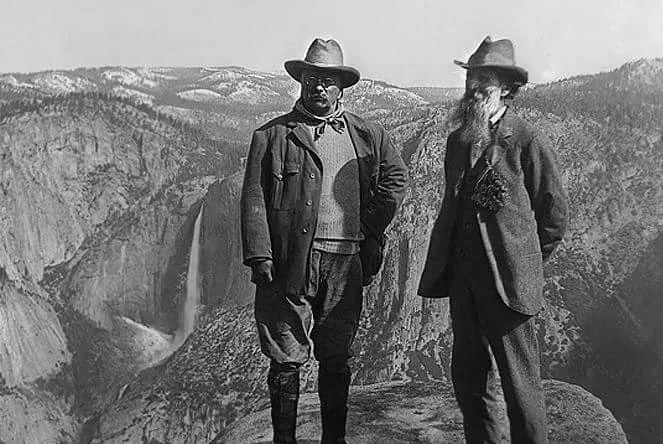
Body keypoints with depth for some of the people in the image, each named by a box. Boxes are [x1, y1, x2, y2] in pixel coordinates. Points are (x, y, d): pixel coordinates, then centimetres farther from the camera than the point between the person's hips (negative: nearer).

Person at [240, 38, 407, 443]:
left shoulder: (367, 135, 11)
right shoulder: (272, 135, 3)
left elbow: (395, 177, 22)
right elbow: (254, 200, -1)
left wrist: (370, 231, 12)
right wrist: (259, 256, -11)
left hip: (345, 262, 3)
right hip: (289, 261, -2)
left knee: (338, 360, 12)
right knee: (287, 360, 2)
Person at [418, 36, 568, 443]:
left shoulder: (529, 142, -7)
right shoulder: (458, 141, 12)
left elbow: (555, 214, -1)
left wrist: (525, 264, 4)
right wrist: (447, 264, 15)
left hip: (508, 282, -6)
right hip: (463, 278, 6)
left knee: (520, 384, 2)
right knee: (468, 379, 13)